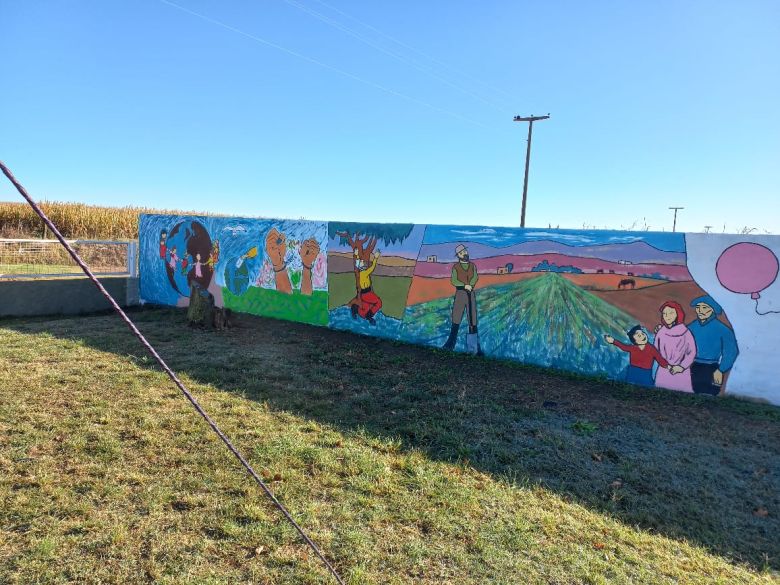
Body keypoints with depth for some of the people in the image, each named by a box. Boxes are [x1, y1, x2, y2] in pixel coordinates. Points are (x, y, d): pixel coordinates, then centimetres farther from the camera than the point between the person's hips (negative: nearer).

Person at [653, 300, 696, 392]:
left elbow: (692, 352, -3)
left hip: (682, 372, -2)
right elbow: (655, 351, 5)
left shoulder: (685, 332, -5)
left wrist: (681, 367, -9)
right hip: (664, 372, 2)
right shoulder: (660, 332, 0)